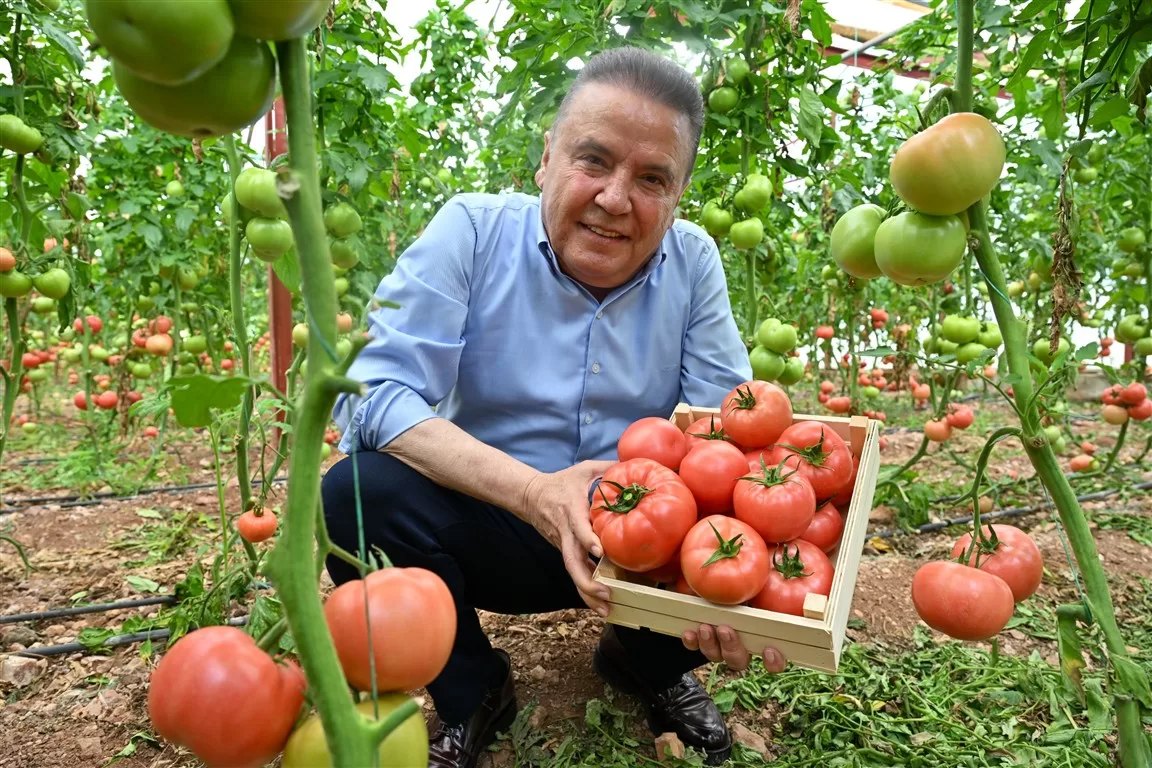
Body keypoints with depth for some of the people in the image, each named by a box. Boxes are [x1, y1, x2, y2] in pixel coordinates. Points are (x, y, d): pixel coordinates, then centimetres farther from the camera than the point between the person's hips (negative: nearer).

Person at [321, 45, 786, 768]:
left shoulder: (693, 261, -5)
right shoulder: (472, 230, -13)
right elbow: (373, 393, -21)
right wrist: (531, 491, -35)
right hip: (493, 535, -1)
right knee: (359, 495, -27)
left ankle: (648, 660, 13)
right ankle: (471, 695, 2)